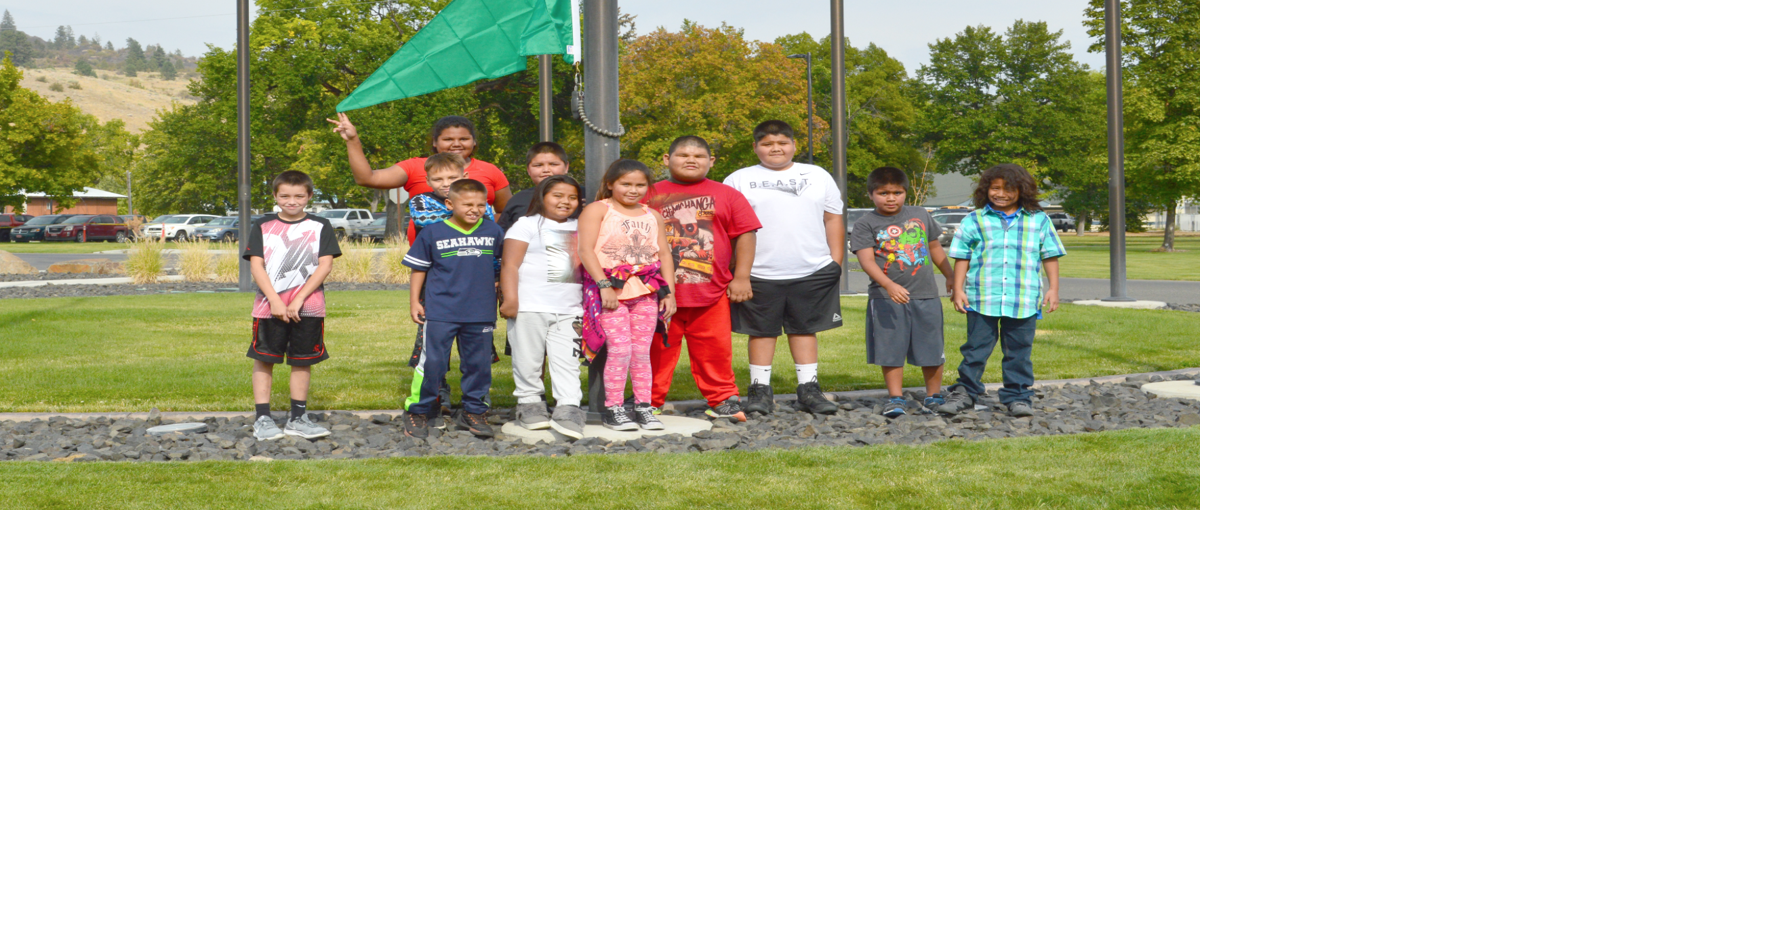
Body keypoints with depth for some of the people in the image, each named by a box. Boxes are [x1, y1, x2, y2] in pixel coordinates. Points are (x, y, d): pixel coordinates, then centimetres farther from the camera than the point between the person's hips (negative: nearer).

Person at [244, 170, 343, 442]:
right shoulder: (262, 227, 6)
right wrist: (275, 301, -12)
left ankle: (298, 418, 13)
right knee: (263, 359, -1)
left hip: (308, 308, 0)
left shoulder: (320, 227, 5)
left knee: (303, 360, 5)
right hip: (268, 306, 0)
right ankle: (262, 418, 5)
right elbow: (257, 266, 0)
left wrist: (298, 300, -11)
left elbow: (325, 266, -2)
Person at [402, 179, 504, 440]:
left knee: (478, 364, 7)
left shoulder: (493, 232, 6)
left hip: (481, 313, 3)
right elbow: (419, 269, 6)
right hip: (440, 312, -3)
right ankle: (419, 413, 8)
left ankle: (474, 412, 20)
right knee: (433, 363, -4)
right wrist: (415, 302, 4)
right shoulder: (432, 233, -1)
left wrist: (501, 284, 18)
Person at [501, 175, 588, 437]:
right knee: (528, 360, 2)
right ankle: (529, 404, 14)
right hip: (530, 306, -4)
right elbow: (510, 264, -4)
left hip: (569, 309, 4)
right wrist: (510, 298, -14)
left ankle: (568, 409, -10)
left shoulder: (579, 229, 18)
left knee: (567, 361, -5)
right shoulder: (527, 225, 3)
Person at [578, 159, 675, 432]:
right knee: (620, 349, -10)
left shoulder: (653, 216, 16)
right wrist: (604, 285, -17)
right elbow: (585, 250, -9)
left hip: (646, 290, 5)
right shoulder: (597, 210, 0)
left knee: (642, 351, 5)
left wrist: (669, 292, 8)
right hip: (612, 290, -5)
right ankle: (613, 408, -1)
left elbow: (664, 254, 17)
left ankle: (643, 407, 12)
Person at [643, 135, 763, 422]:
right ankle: (651, 402, 12)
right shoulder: (650, 195, 8)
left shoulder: (727, 196, 9)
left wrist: (741, 277, 0)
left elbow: (745, 235, 8)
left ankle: (723, 400, 16)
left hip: (712, 291, 0)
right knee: (657, 350, 3)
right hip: (661, 292, 0)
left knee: (714, 349, 5)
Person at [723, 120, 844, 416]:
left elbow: (833, 219, 15)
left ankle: (809, 389, 10)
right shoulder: (740, 180, 7)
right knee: (762, 331, 1)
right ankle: (760, 391, 8)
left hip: (812, 272, 1)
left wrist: (836, 260, 6)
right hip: (759, 273, -1)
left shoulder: (818, 177, 14)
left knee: (805, 329, 6)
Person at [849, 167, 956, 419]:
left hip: (925, 294, 3)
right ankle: (896, 398, 10)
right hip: (886, 297, -3)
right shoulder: (866, 225, -4)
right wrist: (889, 285, -29)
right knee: (890, 350, -1)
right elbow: (867, 260, -16)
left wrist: (951, 277, 27)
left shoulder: (921, 216, 10)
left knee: (932, 350, 7)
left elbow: (935, 248, 23)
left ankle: (934, 396, 23)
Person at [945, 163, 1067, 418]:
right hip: (981, 299, 0)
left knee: (1019, 351, 5)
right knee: (976, 348, 3)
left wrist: (1053, 288, 5)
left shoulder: (1039, 220, 8)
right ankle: (965, 392, 13)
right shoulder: (974, 221, 6)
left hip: (1024, 301, 0)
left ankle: (1018, 397, 14)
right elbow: (962, 257, 8)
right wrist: (958, 289, 1)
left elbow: (1050, 256, 11)